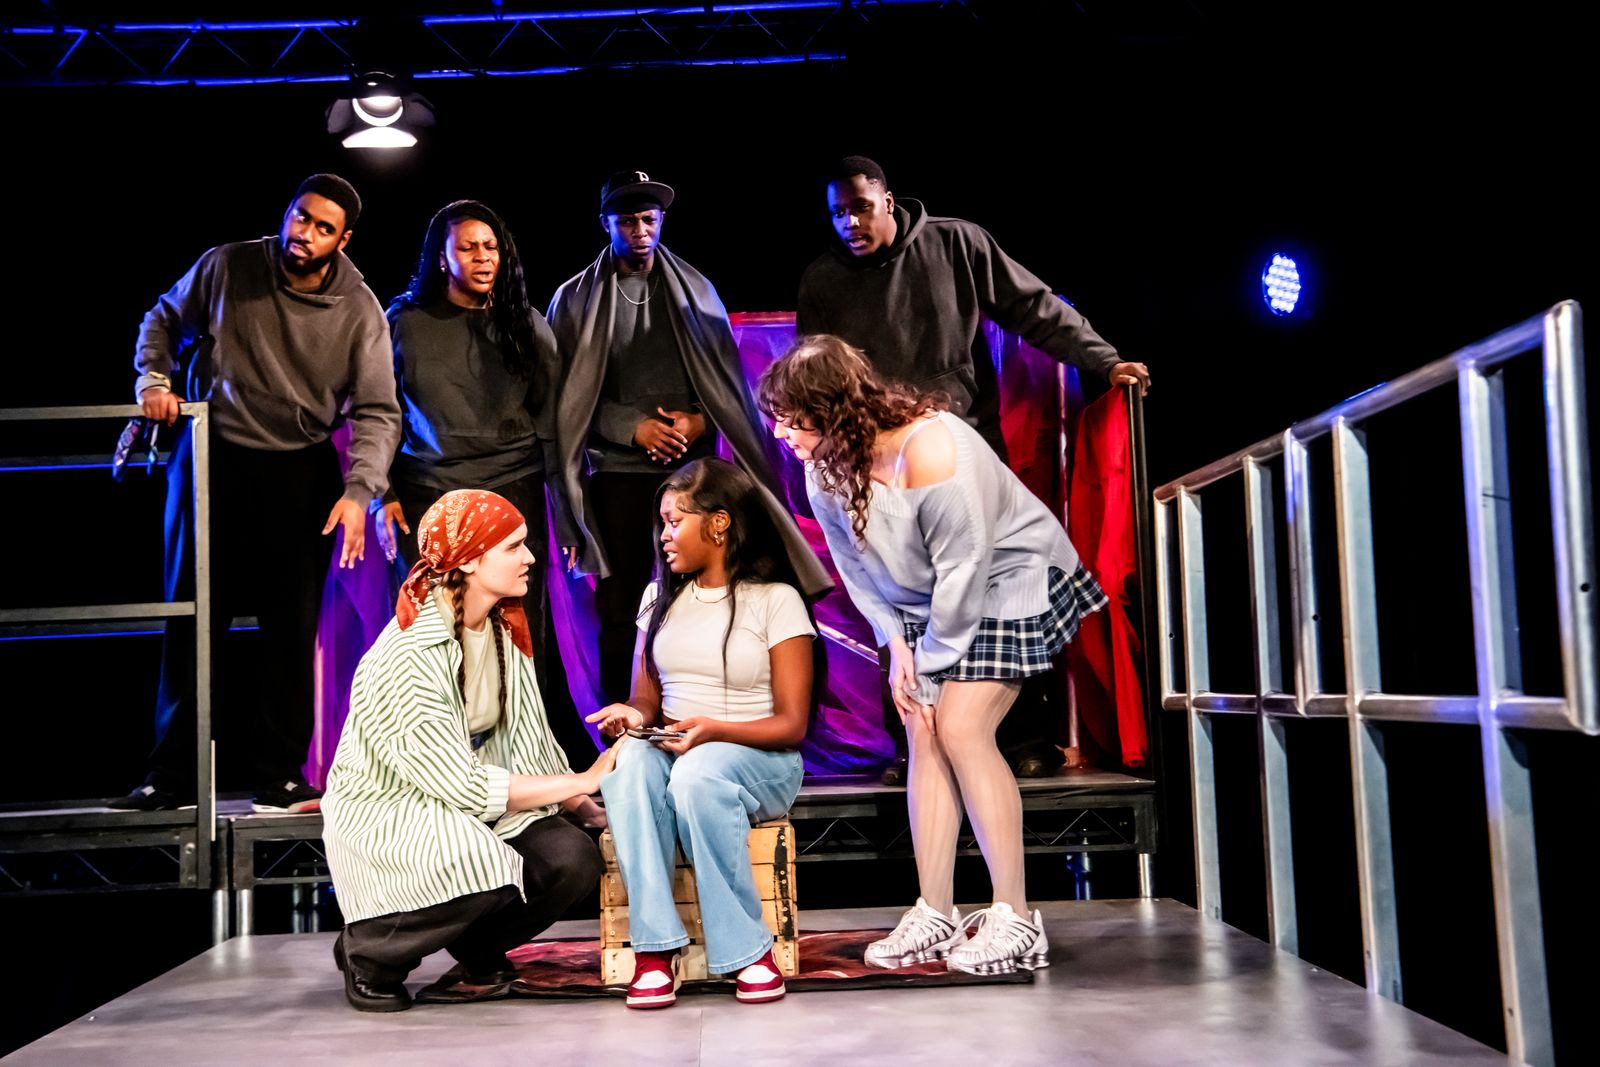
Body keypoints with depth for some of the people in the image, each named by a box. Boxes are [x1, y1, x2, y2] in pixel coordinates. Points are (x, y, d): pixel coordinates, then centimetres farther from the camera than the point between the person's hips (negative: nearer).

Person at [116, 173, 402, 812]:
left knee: (292, 628, 4)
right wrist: (154, 378, -5)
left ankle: (279, 775, 16)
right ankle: (172, 777, 15)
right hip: (210, 460, 0)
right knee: (192, 619, 5)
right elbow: (165, 319, 13)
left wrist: (359, 491, -22)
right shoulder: (226, 267, -5)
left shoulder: (359, 311, -7)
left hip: (300, 474, 0)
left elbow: (377, 412, -10)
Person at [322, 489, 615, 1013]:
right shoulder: (407, 655, -25)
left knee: (573, 859, -18)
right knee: (482, 865, -34)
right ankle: (368, 951, -4)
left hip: (470, 809, 7)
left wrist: (584, 801, -11)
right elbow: (464, 785, -24)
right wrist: (580, 782, -20)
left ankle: (478, 958, 11)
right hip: (387, 811, -6)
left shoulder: (506, 627, -1)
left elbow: (528, 743, 2)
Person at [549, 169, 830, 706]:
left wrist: (699, 422, -9)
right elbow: (570, 395, 1)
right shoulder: (576, 297, 4)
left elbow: (727, 379, 10)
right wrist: (634, 428, -11)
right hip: (617, 472, -1)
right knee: (619, 609, 4)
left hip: (693, 468, 1)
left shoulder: (694, 289, 9)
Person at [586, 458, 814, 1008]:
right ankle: (655, 946, -31)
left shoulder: (775, 600, -1)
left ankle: (748, 949, -26)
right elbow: (646, 699, 16)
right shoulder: (659, 598, 16)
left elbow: (791, 725, -6)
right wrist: (633, 715, -9)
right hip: (672, 750, 4)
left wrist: (713, 729, -22)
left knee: (697, 775, -39)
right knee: (627, 766, -32)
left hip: (757, 760, -4)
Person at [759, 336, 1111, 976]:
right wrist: (895, 643, -9)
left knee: (962, 728, -16)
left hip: (1007, 581, -7)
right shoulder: (823, 468, -9)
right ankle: (935, 915, 5)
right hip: (927, 602, 7)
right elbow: (855, 568, 1)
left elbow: (964, 567, -26)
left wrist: (931, 665, -18)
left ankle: (1015, 918, -8)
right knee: (925, 736, -3)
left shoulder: (930, 449, -31)